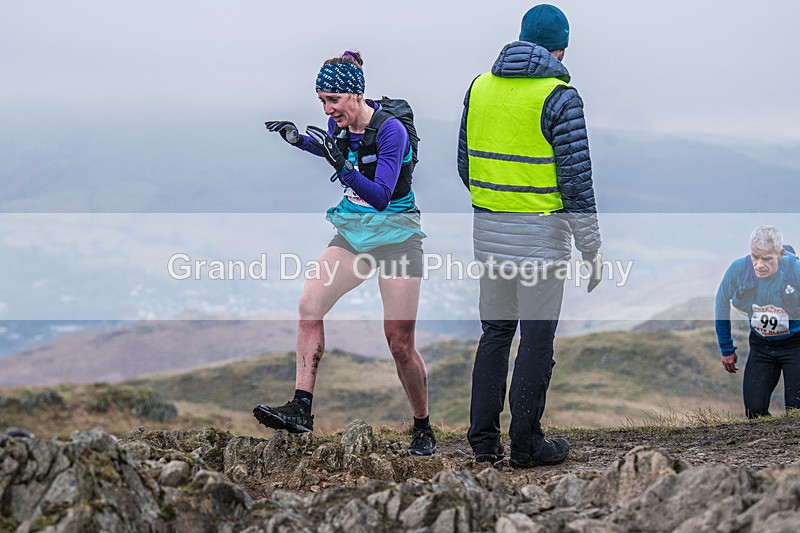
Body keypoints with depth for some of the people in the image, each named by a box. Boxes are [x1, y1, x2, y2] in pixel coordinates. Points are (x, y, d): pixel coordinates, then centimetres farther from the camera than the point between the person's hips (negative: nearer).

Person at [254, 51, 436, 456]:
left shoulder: (390, 130, -19)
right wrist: (299, 140, 10)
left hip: (396, 234, -6)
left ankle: (423, 429, 13)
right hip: (352, 231, 6)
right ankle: (301, 409, -16)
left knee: (400, 344, -6)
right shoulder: (339, 126, 1)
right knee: (310, 303, -15)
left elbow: (381, 197, -26)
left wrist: (342, 167, -39)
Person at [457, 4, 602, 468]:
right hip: (541, 235, -6)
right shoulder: (559, 97, -12)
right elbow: (576, 178, -14)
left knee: (495, 333, 15)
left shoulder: (480, 87, 6)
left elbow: (465, 165, 12)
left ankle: (483, 439, 16)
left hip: (488, 231, 6)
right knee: (537, 340, 3)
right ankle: (526, 445, 9)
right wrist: (592, 250, -8)